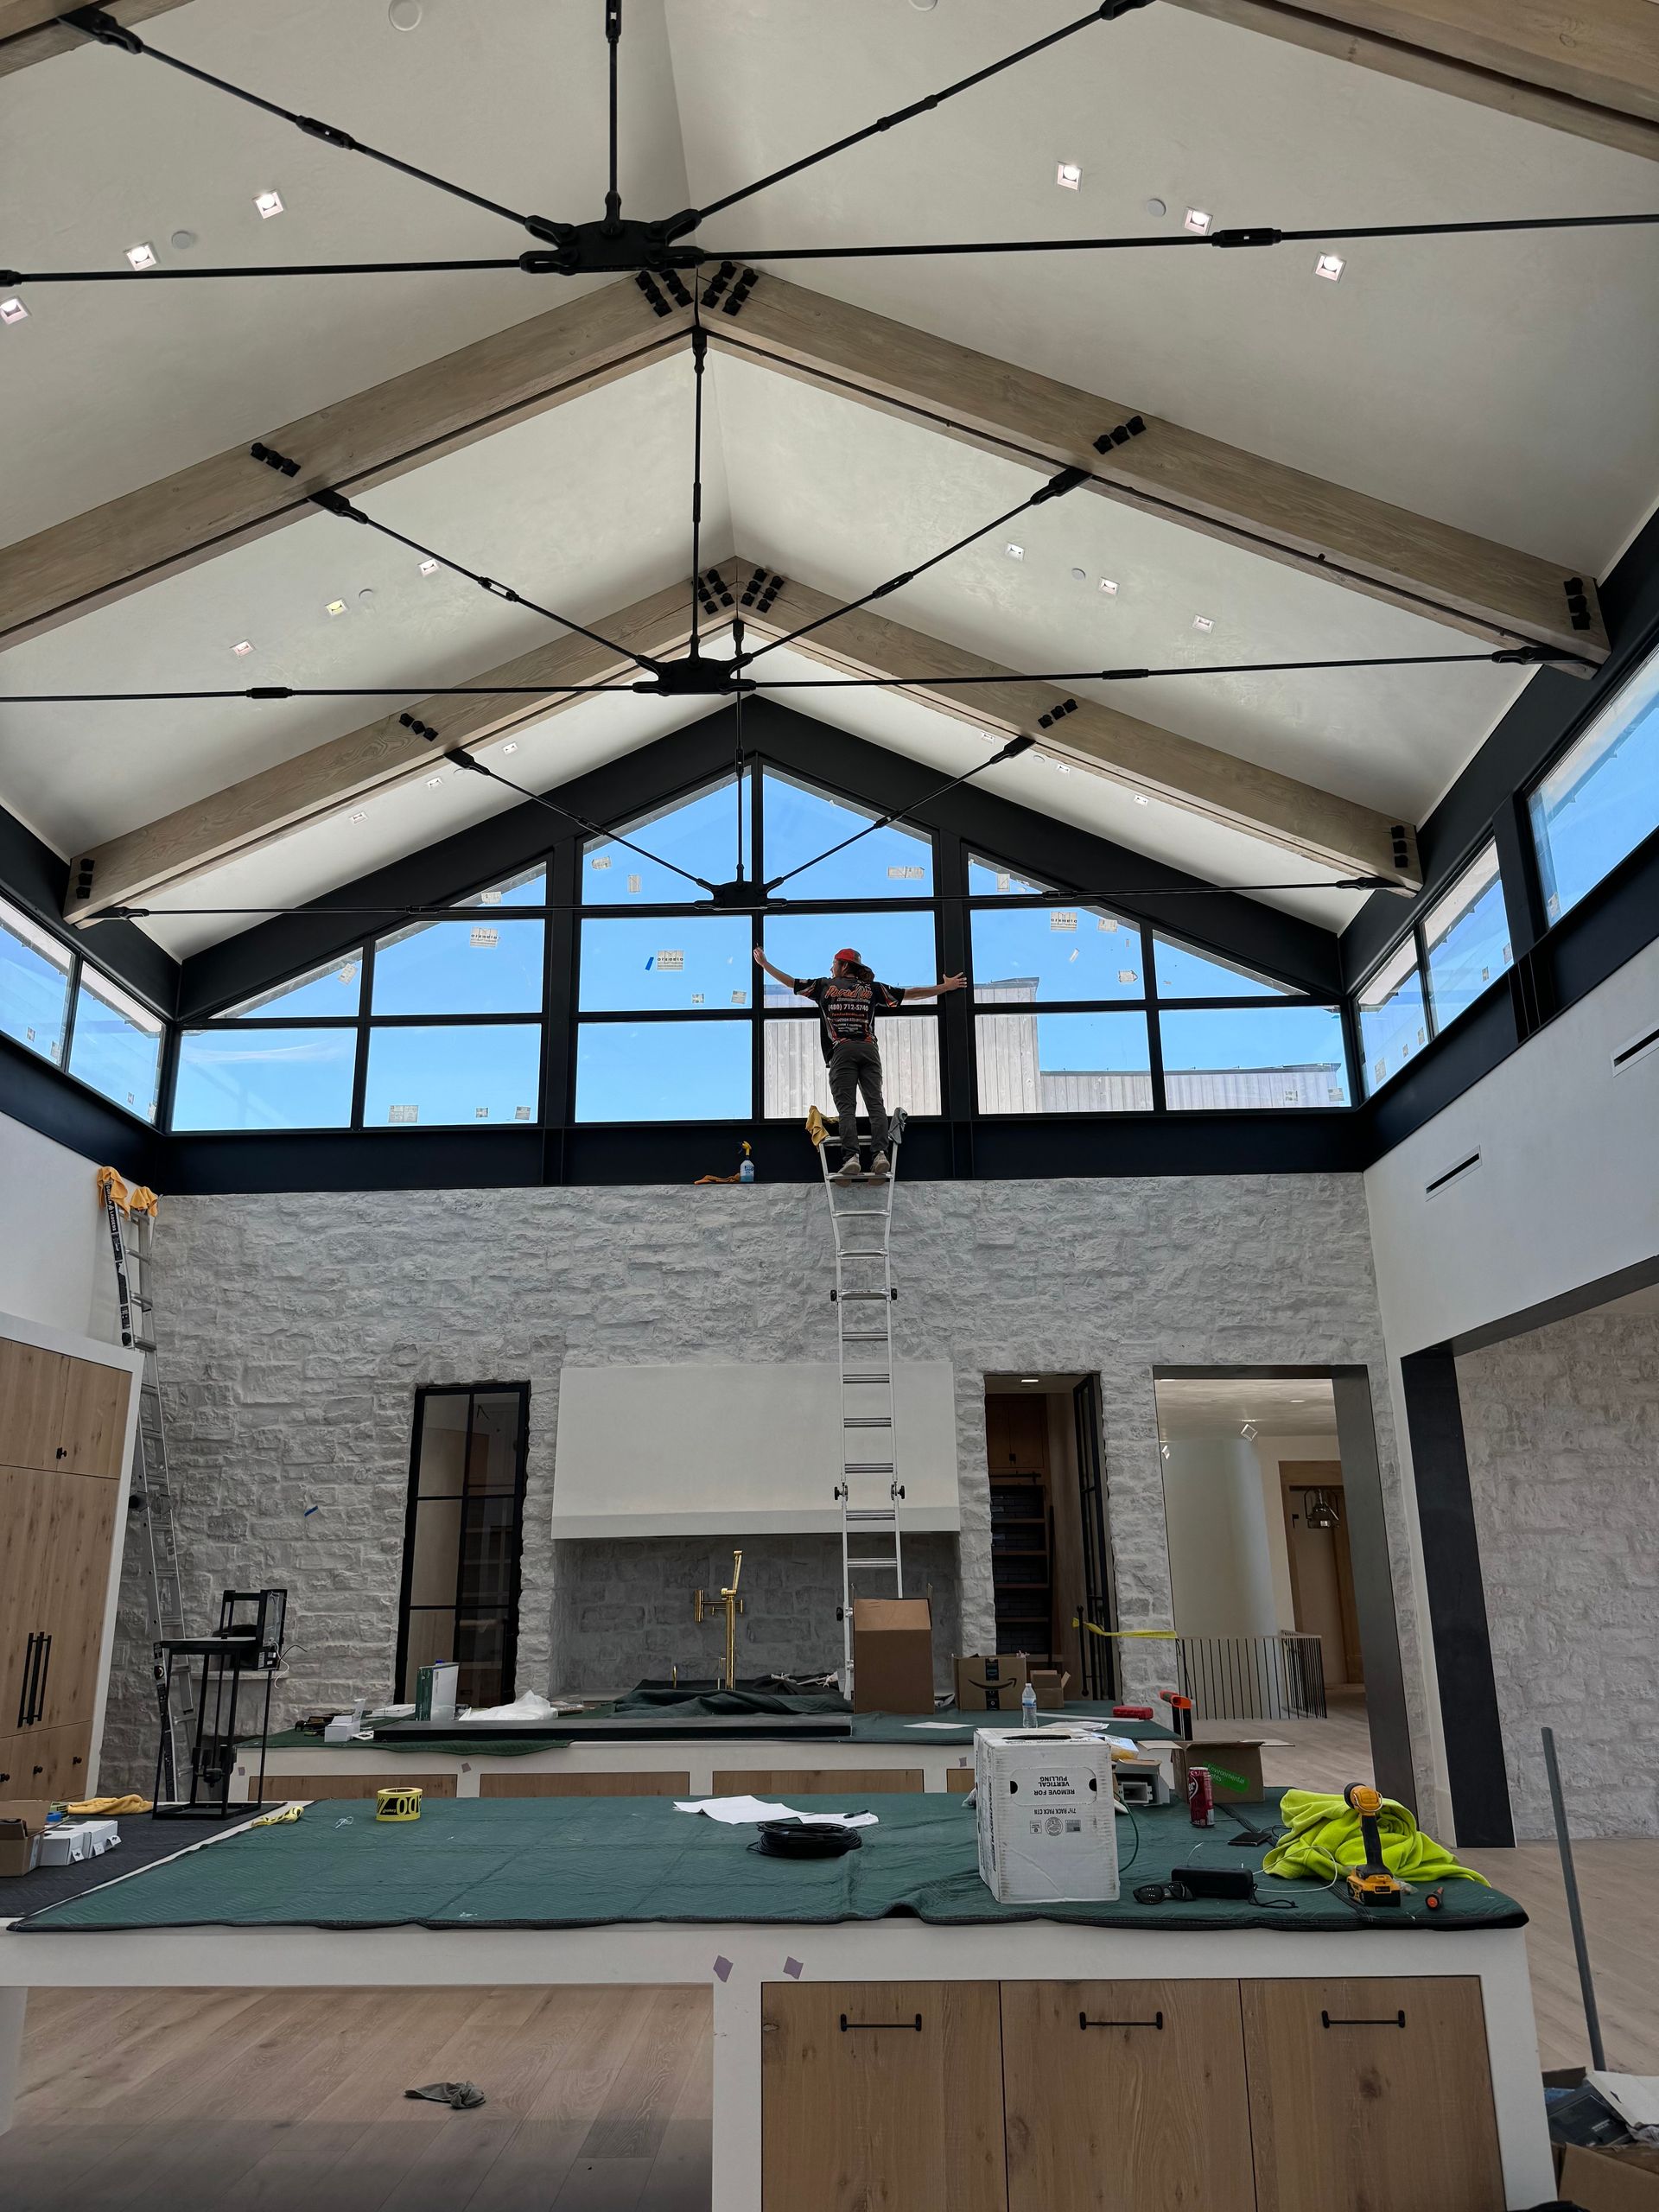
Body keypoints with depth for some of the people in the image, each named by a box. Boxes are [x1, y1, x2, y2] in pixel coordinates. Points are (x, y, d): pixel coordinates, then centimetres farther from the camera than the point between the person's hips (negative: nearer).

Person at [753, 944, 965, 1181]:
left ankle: (850, 1158, -20)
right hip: (869, 1048, 2)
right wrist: (945, 987, 29)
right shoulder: (872, 989, 19)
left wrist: (764, 964, 36)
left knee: (846, 1107, -7)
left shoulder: (825, 985, 16)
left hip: (842, 1050, -1)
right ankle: (880, 1154, -18)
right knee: (875, 1103, -3)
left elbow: (790, 982, 24)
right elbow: (910, 993, 21)